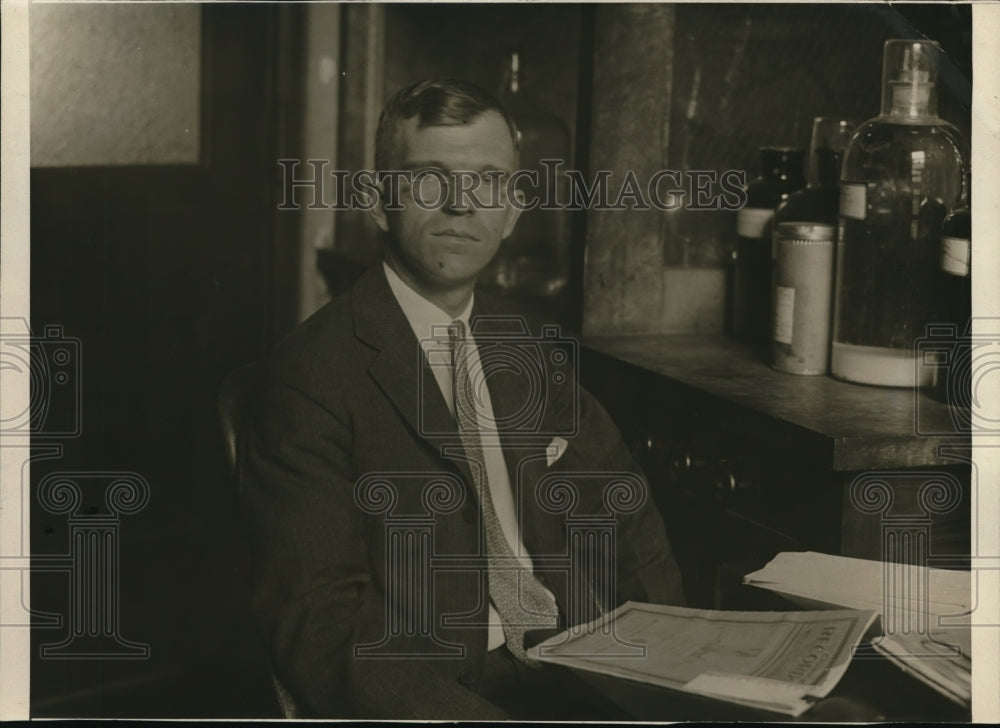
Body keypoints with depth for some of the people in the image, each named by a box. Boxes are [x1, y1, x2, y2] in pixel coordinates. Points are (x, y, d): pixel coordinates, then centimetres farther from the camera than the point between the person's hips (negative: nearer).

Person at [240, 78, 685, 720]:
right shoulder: (313, 378, -7)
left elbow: (629, 520, 20)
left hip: (579, 675, 7)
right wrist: (478, 719, -29)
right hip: (441, 696, -6)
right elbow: (318, 624, -15)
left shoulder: (536, 354, 15)